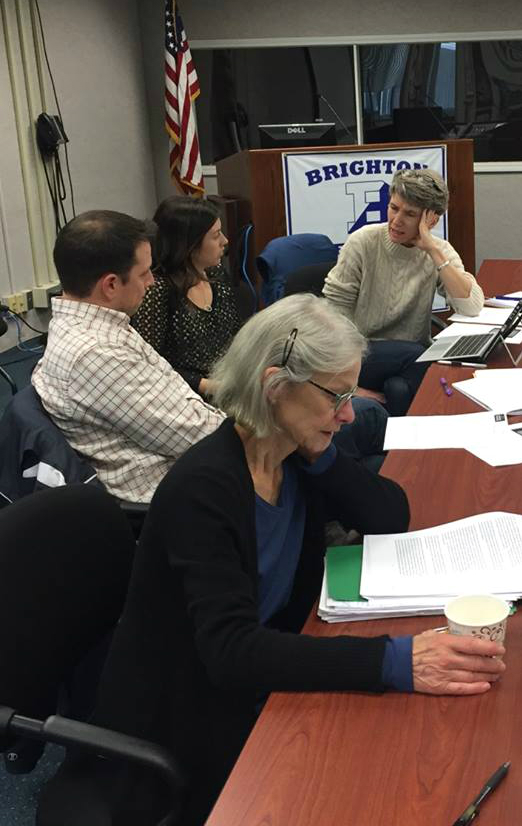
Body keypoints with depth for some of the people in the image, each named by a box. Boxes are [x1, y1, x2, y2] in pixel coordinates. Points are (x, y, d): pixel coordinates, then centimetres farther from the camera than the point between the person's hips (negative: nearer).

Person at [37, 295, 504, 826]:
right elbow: (232, 650, -34)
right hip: (185, 723, -6)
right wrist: (395, 661, -42)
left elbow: (392, 516, 0)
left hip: (262, 681, 6)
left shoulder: (297, 454, -4)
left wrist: (319, 456, -15)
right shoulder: (203, 489, -27)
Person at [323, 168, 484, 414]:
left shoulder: (439, 252, 0)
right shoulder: (363, 242, -7)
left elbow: (472, 307, -16)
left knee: (400, 391, -31)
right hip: (361, 356, -2)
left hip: (411, 361, 2)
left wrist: (433, 251, -19)